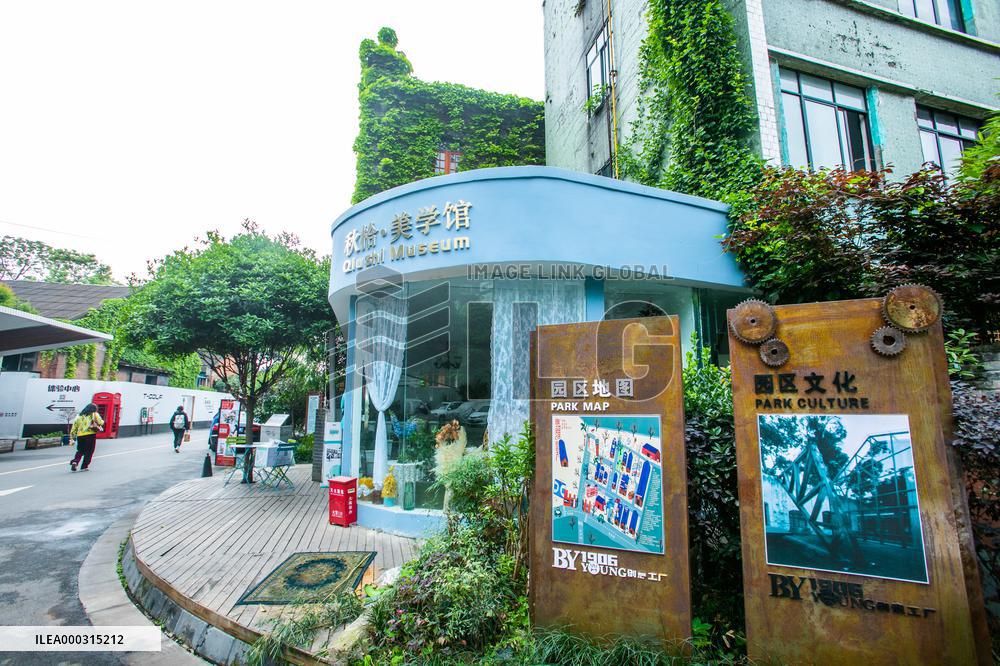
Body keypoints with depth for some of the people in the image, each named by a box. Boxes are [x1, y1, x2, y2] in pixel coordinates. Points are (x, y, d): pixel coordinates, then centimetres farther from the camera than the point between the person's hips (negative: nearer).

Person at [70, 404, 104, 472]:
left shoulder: (79, 416, 17)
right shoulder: (94, 414, 6)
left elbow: (74, 428, 15)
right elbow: (100, 423, -5)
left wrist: (72, 438, 18)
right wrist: (102, 421, 18)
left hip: (80, 436, 4)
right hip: (90, 435, -4)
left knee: (80, 451, 18)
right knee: (89, 451, 5)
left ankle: (75, 462, -4)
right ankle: (84, 466, 4)